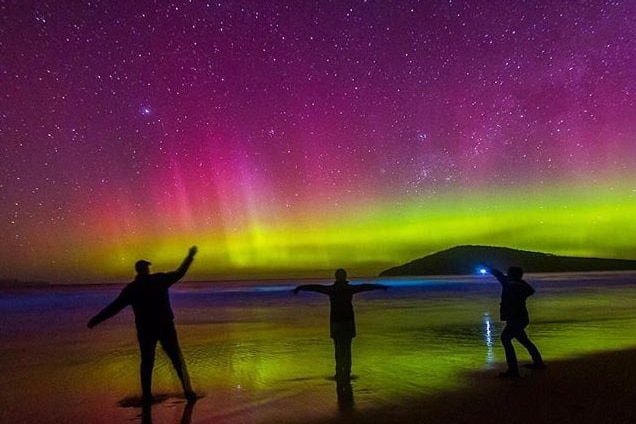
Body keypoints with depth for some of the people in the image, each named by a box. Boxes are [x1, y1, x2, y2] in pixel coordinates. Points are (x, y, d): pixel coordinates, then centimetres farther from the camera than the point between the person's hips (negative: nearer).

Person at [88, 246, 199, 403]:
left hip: (145, 330, 1)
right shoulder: (160, 279, -3)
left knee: (147, 362, 14)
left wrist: (95, 320, 5)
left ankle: (147, 395, 14)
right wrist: (190, 256, 19)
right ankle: (188, 391, 1)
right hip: (165, 327, -1)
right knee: (177, 358, 5)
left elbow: (113, 307, -1)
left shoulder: (131, 288, -1)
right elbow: (179, 273, 7)